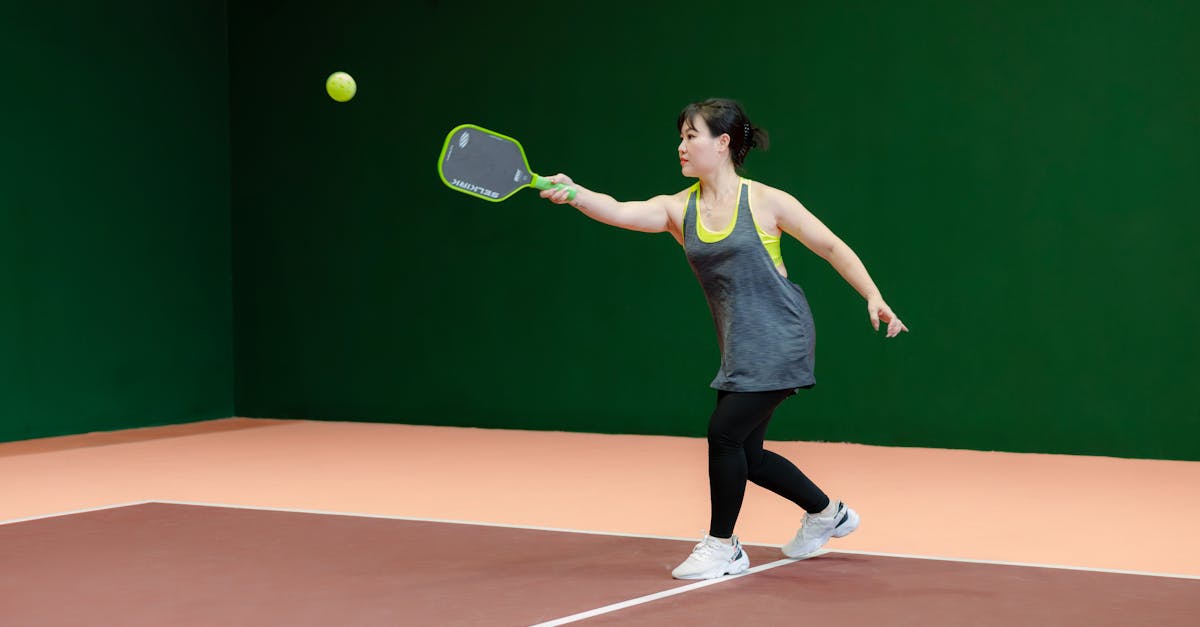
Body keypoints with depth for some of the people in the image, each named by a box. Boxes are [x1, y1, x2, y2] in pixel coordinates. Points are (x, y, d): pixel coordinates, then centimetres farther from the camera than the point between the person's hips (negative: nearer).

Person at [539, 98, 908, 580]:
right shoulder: (678, 209, 2)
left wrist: (873, 298, -9)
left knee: (724, 432, -13)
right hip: (739, 350, 7)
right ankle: (827, 513, 33)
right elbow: (621, 212, -16)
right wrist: (575, 193, -35)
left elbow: (831, 247, -1)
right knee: (743, 452, 10)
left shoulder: (766, 202, -9)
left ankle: (722, 546, 4)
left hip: (779, 340, -6)